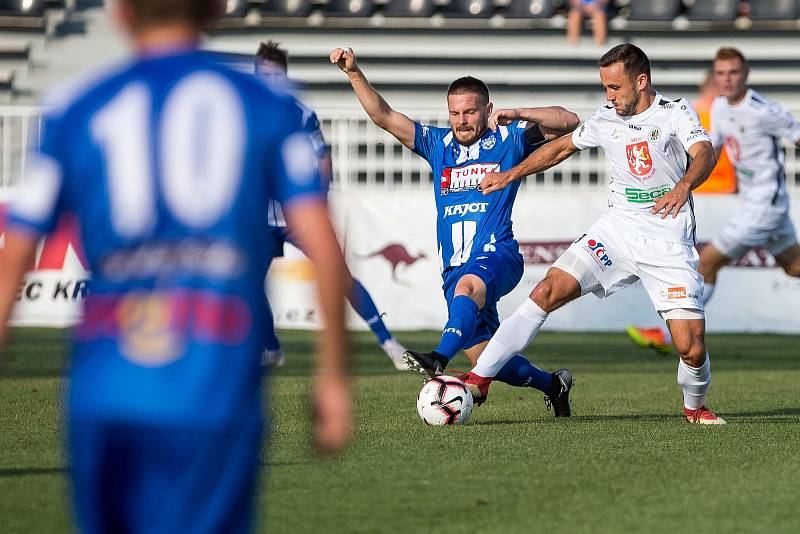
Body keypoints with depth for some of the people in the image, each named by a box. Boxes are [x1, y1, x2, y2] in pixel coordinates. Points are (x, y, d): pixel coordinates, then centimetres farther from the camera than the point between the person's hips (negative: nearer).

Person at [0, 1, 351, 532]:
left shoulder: (74, 113, 10)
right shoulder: (270, 108, 8)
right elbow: (324, 249, -1)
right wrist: (334, 376, 7)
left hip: (103, 399, 2)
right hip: (212, 403, -2)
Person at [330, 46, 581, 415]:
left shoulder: (509, 139, 5)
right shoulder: (437, 143, 15)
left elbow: (569, 122, -3)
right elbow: (384, 116, 10)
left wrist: (518, 115, -15)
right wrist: (354, 73, -2)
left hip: (496, 255, -5)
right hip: (455, 268, 5)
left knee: (467, 285, -40)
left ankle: (440, 358, -60)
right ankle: (552, 383, 31)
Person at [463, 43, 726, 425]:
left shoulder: (675, 113, -6)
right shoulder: (606, 120, 7)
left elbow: (704, 153, -25)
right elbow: (561, 147, 25)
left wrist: (684, 185, -46)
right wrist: (511, 175, 24)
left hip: (668, 245, -3)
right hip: (617, 230, 3)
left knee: (691, 349, -12)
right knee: (549, 291, -15)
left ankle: (695, 406, 22)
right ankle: (480, 378, -14)